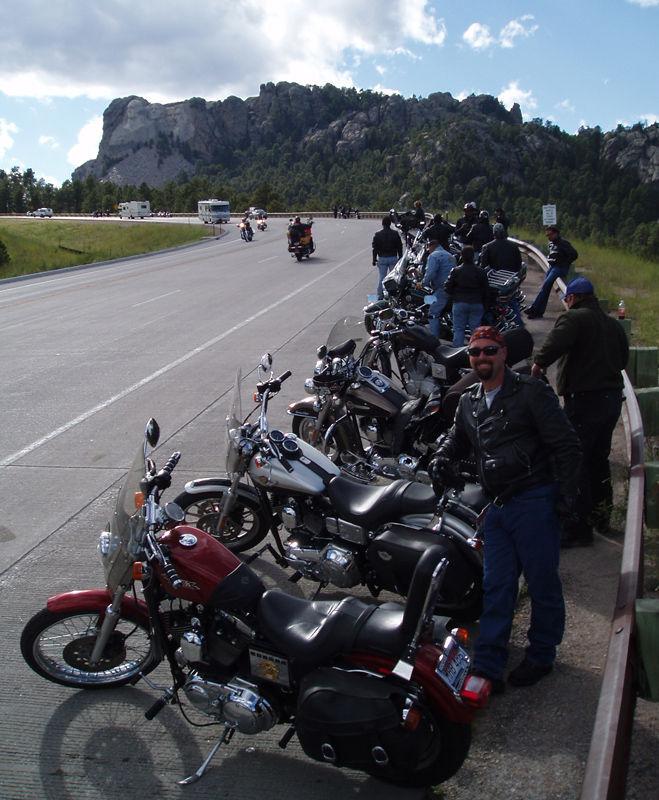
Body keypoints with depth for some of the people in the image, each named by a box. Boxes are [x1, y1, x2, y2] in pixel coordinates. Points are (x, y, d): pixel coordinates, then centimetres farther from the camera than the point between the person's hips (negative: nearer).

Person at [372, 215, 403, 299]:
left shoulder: (378, 235, -3)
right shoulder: (395, 234, -2)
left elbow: (375, 248, 1)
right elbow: (399, 247, 3)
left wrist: (374, 259, 8)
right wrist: (400, 258, 12)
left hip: (382, 259, 0)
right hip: (393, 258, 0)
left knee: (381, 278, 4)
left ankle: (380, 296, 4)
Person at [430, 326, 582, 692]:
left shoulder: (531, 391, -6)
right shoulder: (469, 402, 14)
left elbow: (567, 445, -8)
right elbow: (457, 439, 32)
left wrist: (567, 496, -13)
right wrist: (442, 459, 10)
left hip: (535, 503, -6)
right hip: (498, 507, 6)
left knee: (543, 583, 4)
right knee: (497, 586, 6)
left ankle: (541, 656, 23)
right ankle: (488, 668, 8)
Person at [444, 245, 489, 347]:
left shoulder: (456, 271, -5)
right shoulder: (481, 272, 0)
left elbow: (448, 289, -3)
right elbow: (486, 291, 4)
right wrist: (483, 304, 17)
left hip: (460, 303, -1)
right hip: (477, 303, 1)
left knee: (459, 329, 3)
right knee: (476, 329, 6)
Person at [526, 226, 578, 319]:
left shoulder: (563, 243, -11)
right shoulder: (551, 243, 15)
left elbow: (574, 254, -17)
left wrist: (564, 264, -15)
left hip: (560, 268, -9)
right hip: (552, 266, 9)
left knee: (546, 284, -18)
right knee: (546, 287, 0)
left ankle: (534, 307, -16)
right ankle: (540, 311, -1)